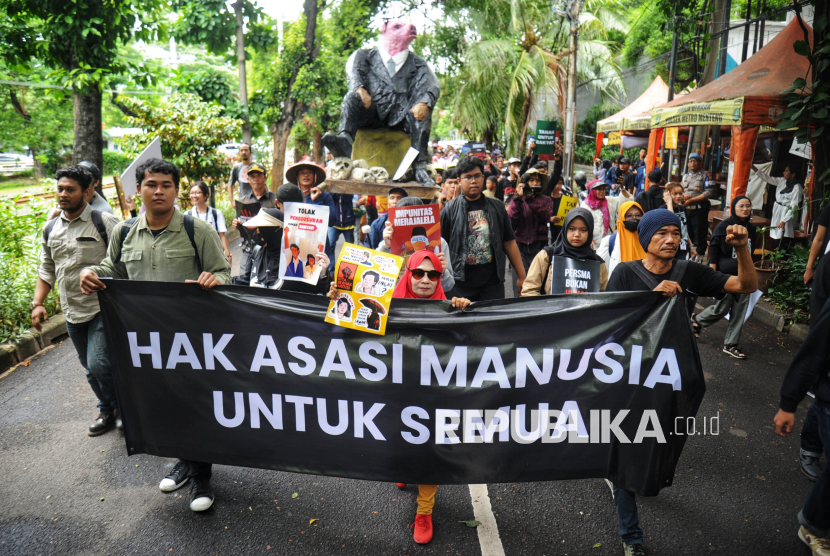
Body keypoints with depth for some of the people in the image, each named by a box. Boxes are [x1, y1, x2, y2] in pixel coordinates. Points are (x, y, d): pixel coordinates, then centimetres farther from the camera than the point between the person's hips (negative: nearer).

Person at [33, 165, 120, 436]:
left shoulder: (104, 223, -9)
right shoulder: (50, 228, 9)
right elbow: (46, 269, 18)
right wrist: (38, 303, 8)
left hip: (103, 309, -6)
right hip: (71, 312, 6)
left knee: (99, 365, -12)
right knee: (90, 368, 15)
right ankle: (108, 410, 35)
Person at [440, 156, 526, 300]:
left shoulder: (496, 207, 9)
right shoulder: (450, 209, 1)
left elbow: (509, 242, 10)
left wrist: (522, 277, 6)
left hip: (493, 282, 2)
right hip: (461, 282, -2)